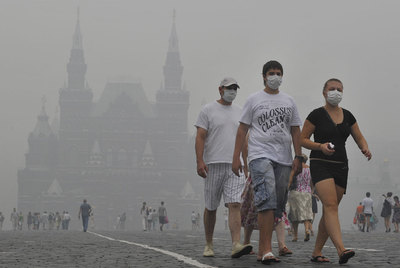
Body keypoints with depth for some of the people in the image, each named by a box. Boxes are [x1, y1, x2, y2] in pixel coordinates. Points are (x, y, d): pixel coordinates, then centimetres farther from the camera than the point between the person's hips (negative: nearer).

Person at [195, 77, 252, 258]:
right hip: (213, 164, -2)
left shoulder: (239, 112, 16)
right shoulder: (208, 110, 3)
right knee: (211, 207, 5)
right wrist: (199, 160, -14)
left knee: (235, 205, -12)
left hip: (235, 165, 3)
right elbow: (200, 137, -3)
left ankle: (236, 245, -23)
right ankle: (208, 245, 18)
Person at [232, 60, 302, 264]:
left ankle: (262, 247, 12)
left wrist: (298, 157, 8)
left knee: (278, 205, 3)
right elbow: (243, 129, 6)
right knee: (267, 200, -20)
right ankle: (266, 250, -25)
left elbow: (295, 131, 18)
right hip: (260, 155, -5)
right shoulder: (254, 100, 7)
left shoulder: (289, 101, 17)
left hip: (283, 159, 5)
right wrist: (236, 157, -1)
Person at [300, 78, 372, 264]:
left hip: (341, 166, 6)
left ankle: (317, 252, 15)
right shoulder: (317, 115, -2)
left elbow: (359, 138, 16)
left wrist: (365, 149, -6)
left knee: (329, 211, 6)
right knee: (331, 206, -21)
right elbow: (302, 139, -1)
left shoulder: (347, 116, 12)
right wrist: (320, 146, -18)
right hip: (320, 164, -6)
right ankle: (341, 250, -35)